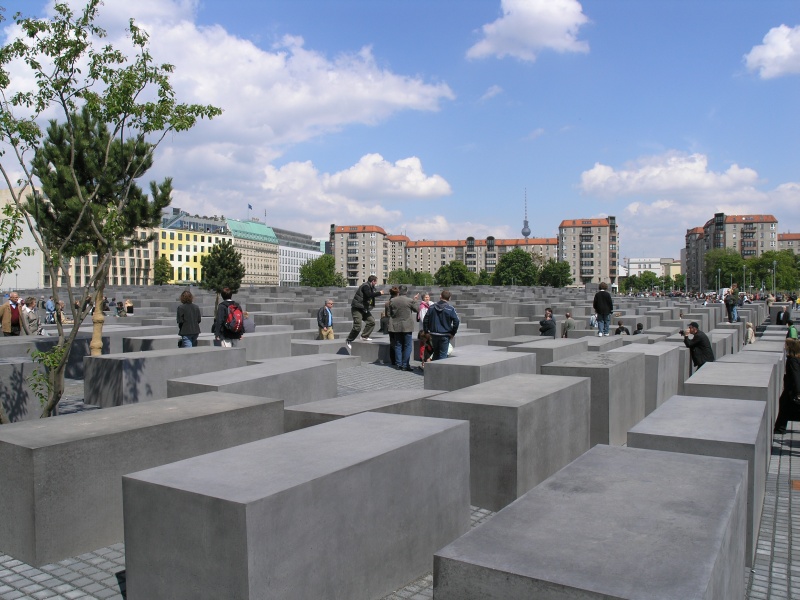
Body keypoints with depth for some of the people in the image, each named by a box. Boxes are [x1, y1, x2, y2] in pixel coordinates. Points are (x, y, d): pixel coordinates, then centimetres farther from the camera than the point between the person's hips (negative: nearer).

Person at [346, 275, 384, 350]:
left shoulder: (371, 287, 14)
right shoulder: (365, 286, -16)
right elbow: (369, 294, -31)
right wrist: (379, 293, -23)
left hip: (364, 309, 10)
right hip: (357, 308, -10)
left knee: (371, 321, 4)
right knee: (357, 326, -11)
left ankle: (364, 336, 11)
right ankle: (348, 341, 3)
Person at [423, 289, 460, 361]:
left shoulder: (431, 308, 4)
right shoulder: (450, 309, -8)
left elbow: (425, 321, 5)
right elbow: (456, 321, -12)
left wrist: (426, 332, 11)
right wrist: (453, 333, -2)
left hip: (433, 334, 4)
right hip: (445, 336, -4)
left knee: (436, 353, 19)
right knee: (443, 354, 3)